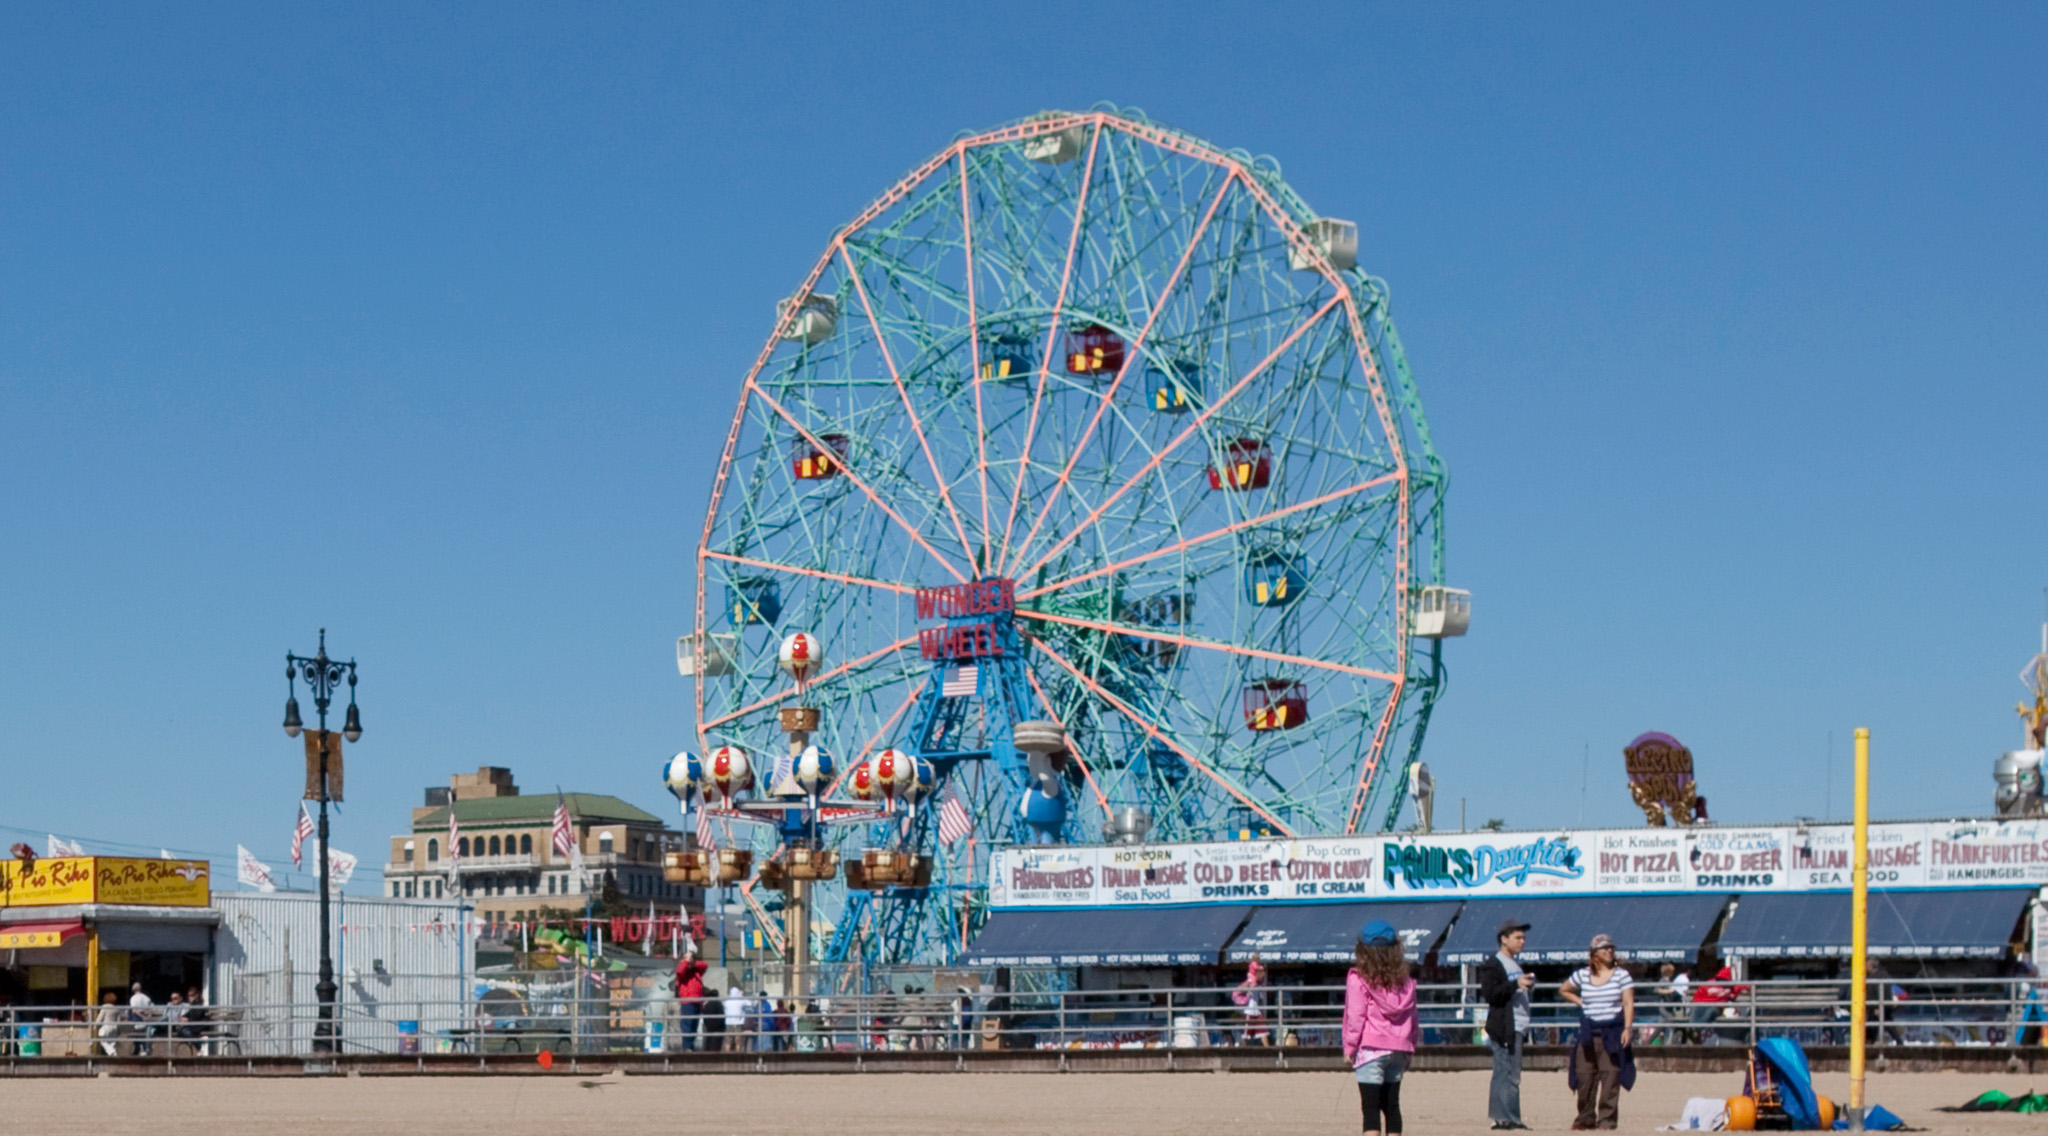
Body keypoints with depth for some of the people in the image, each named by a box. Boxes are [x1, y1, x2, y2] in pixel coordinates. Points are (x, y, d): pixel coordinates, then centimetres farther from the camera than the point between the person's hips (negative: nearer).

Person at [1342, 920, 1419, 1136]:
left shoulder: (1358, 978, -6)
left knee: (1371, 1107, -7)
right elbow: (1412, 1015, 12)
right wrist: (1410, 1048, 18)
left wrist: (1349, 1047, -3)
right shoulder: (1404, 980, 10)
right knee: (1392, 1105, 14)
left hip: (1371, 1047, -5)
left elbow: (1356, 1015, -9)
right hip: (1398, 1049, 5)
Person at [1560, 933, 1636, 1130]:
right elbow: (1563, 990, 25)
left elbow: (1628, 1003, -5)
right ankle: (1586, 1118, 13)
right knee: (1584, 1076, 2)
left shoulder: (1622, 974, 1)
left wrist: (1627, 1028, -16)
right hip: (1588, 1032, 3)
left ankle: (1607, 1118, -5)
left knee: (1610, 1076, -8)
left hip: (1612, 1032, -3)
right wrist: (1579, 1002, 10)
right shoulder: (1582, 975, 9)